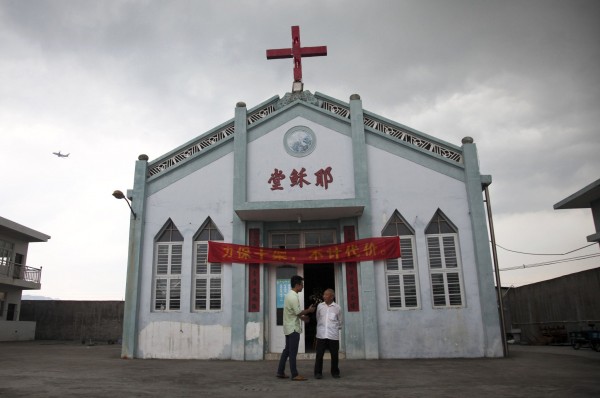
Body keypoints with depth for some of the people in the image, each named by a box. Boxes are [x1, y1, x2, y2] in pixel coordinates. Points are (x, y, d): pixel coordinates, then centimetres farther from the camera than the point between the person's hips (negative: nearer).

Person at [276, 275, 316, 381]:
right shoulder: (294, 297, -20)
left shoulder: (289, 295, 13)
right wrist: (309, 310, -6)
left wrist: (301, 317, 16)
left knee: (287, 350, 14)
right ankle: (294, 375, 0)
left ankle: (280, 372, 18)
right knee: (293, 352, -5)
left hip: (289, 327, 10)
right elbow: (297, 312, -19)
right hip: (293, 328, -10)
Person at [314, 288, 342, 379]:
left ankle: (335, 372, 22)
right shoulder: (320, 306, 4)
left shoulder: (337, 307, 1)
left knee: (334, 355, 6)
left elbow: (339, 321, 12)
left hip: (333, 335, -1)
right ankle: (318, 373, 11)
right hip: (321, 335, 1)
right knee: (319, 354, -1)